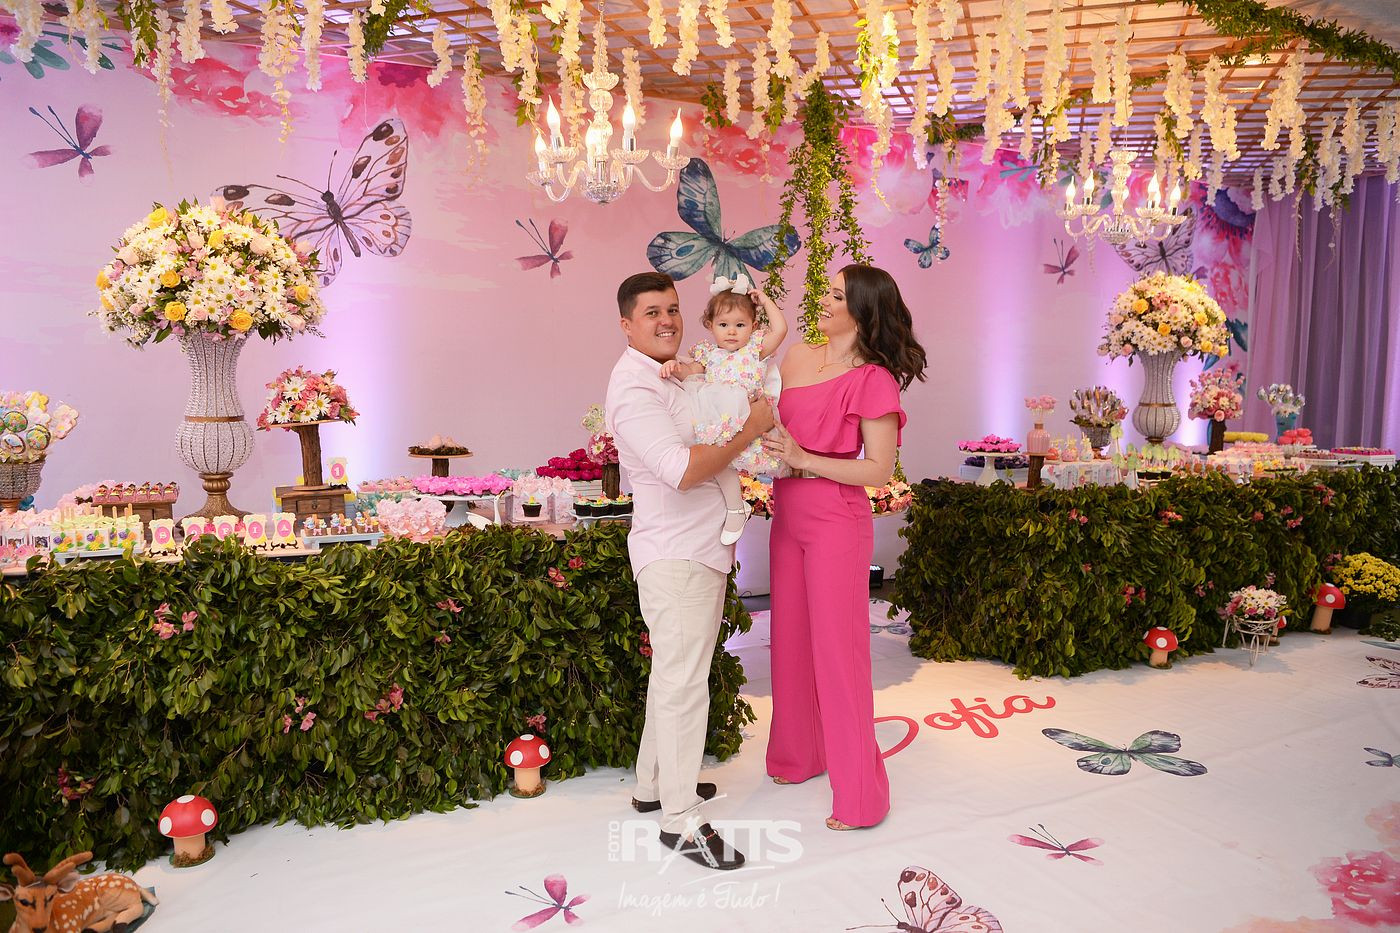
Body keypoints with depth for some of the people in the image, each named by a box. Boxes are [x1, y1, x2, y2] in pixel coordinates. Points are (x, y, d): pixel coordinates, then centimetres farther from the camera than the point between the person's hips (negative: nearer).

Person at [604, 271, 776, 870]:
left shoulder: (665, 381, 17)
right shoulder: (634, 389, -17)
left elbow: (699, 450, 25)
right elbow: (681, 469, -28)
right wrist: (749, 430, -17)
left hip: (698, 549, 10)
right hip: (675, 556, -10)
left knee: (674, 676, 18)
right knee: (682, 684, -4)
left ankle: (654, 785, 33)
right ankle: (681, 822, 8)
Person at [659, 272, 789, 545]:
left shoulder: (755, 348, 12)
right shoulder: (708, 352, 22)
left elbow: (780, 329, 1)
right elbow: (693, 370, 12)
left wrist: (765, 301, 11)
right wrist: (677, 366, -9)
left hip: (741, 417, -3)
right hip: (712, 414, 3)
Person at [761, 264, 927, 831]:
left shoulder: (874, 379, -12)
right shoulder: (796, 358, 7)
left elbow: (879, 469, -14)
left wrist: (803, 459, -21)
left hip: (836, 521, -7)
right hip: (788, 514, 7)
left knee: (838, 649, 1)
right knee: (792, 638, 17)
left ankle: (860, 793, 17)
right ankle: (799, 755, 37)